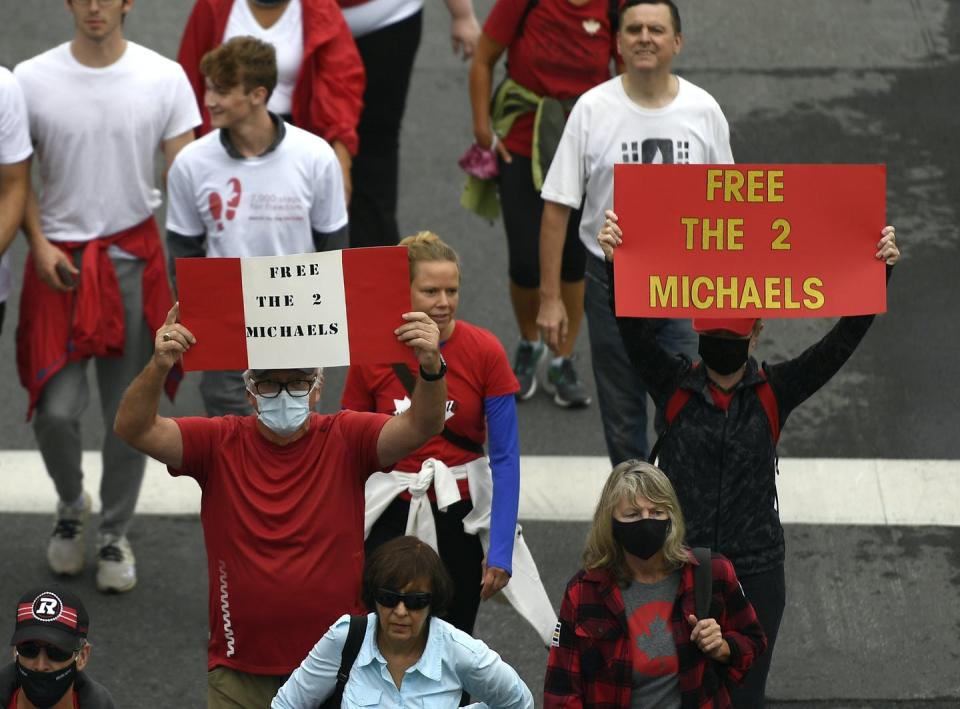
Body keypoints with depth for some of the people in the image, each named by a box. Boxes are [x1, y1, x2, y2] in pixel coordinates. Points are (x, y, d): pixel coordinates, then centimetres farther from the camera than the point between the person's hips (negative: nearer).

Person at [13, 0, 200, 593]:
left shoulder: (164, 78, -5)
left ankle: (115, 534, 26)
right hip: (61, 259, 0)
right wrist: (39, 244, -10)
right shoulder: (32, 80, -6)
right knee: (56, 409, -6)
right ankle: (71, 506, 25)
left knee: (129, 412, 7)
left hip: (134, 257, 0)